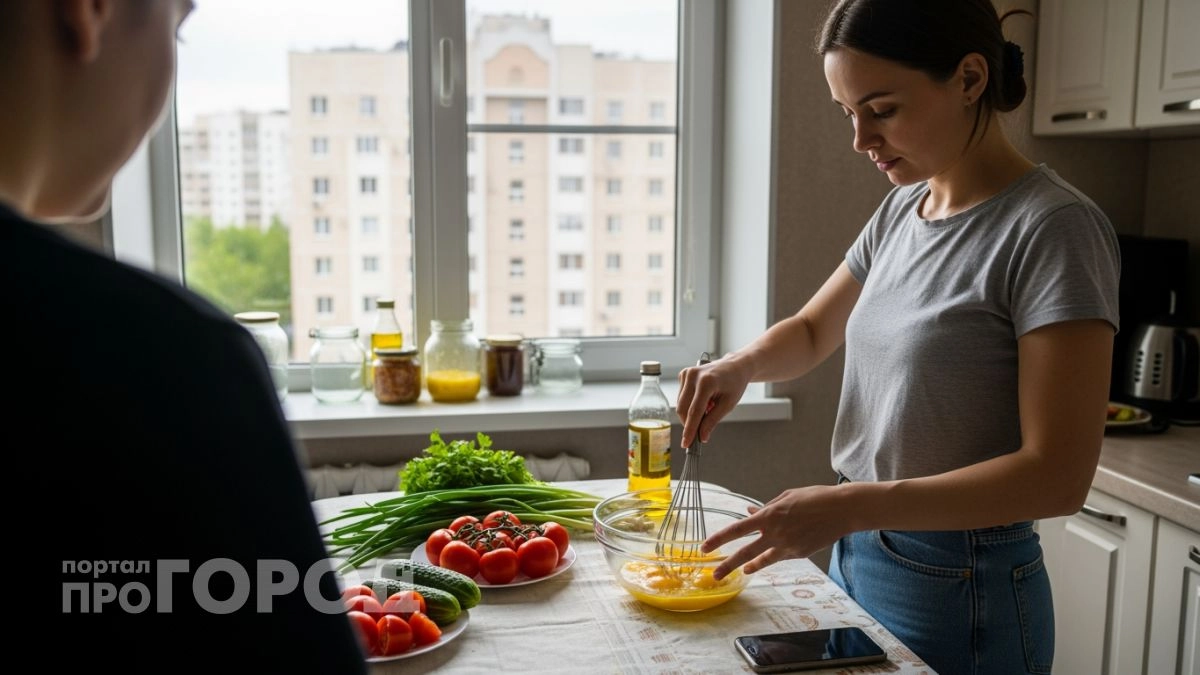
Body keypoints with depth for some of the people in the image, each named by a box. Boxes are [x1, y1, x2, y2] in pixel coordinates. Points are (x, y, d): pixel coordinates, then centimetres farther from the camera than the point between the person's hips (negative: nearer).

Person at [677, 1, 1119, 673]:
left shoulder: (1052, 227, -18)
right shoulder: (902, 209, 4)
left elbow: (1057, 475, -21)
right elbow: (812, 332, 17)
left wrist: (851, 505, -29)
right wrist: (742, 365, -5)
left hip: (963, 594, -6)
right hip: (857, 557, 7)